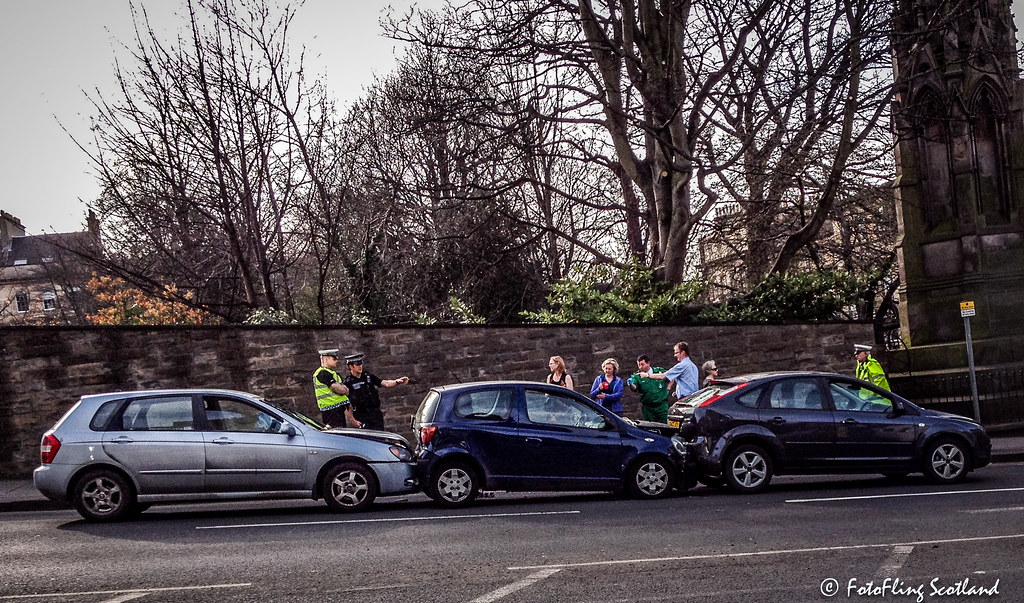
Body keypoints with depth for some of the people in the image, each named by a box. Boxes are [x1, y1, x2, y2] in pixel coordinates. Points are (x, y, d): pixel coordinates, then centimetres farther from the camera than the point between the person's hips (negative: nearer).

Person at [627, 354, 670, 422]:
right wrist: (631, 384, -41)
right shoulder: (637, 376, -2)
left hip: (662, 405, 0)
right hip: (647, 408, 0)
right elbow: (634, 388, -20)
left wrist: (668, 388, 4)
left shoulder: (660, 371, 1)